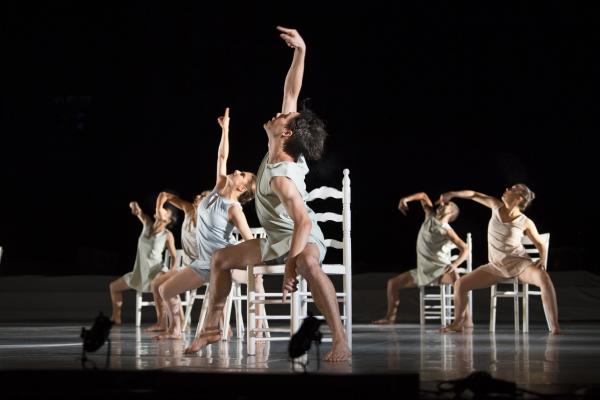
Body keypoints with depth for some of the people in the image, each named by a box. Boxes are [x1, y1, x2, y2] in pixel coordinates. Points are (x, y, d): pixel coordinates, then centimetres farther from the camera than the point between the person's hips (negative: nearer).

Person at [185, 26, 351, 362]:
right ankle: (213, 327, 24)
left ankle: (341, 340, -49)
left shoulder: (283, 177, -31)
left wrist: (291, 265, -45)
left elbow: (303, 222, -40)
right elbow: (292, 92, -6)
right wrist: (300, 51, -13)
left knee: (308, 263, -46)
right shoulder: (284, 150, -9)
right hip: (278, 241, 11)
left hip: (305, 240, -11)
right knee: (221, 259, 16)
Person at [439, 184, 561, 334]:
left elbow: (541, 245, -1)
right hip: (496, 267, 5)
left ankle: (554, 327, -40)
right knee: (460, 284, -5)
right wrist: (452, 194, 1)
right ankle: (457, 323, 18)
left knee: (544, 277, -37)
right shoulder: (497, 206, 0)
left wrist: (542, 259, -20)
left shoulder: (526, 223, -9)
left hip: (520, 264, -5)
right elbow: (474, 195, 9)